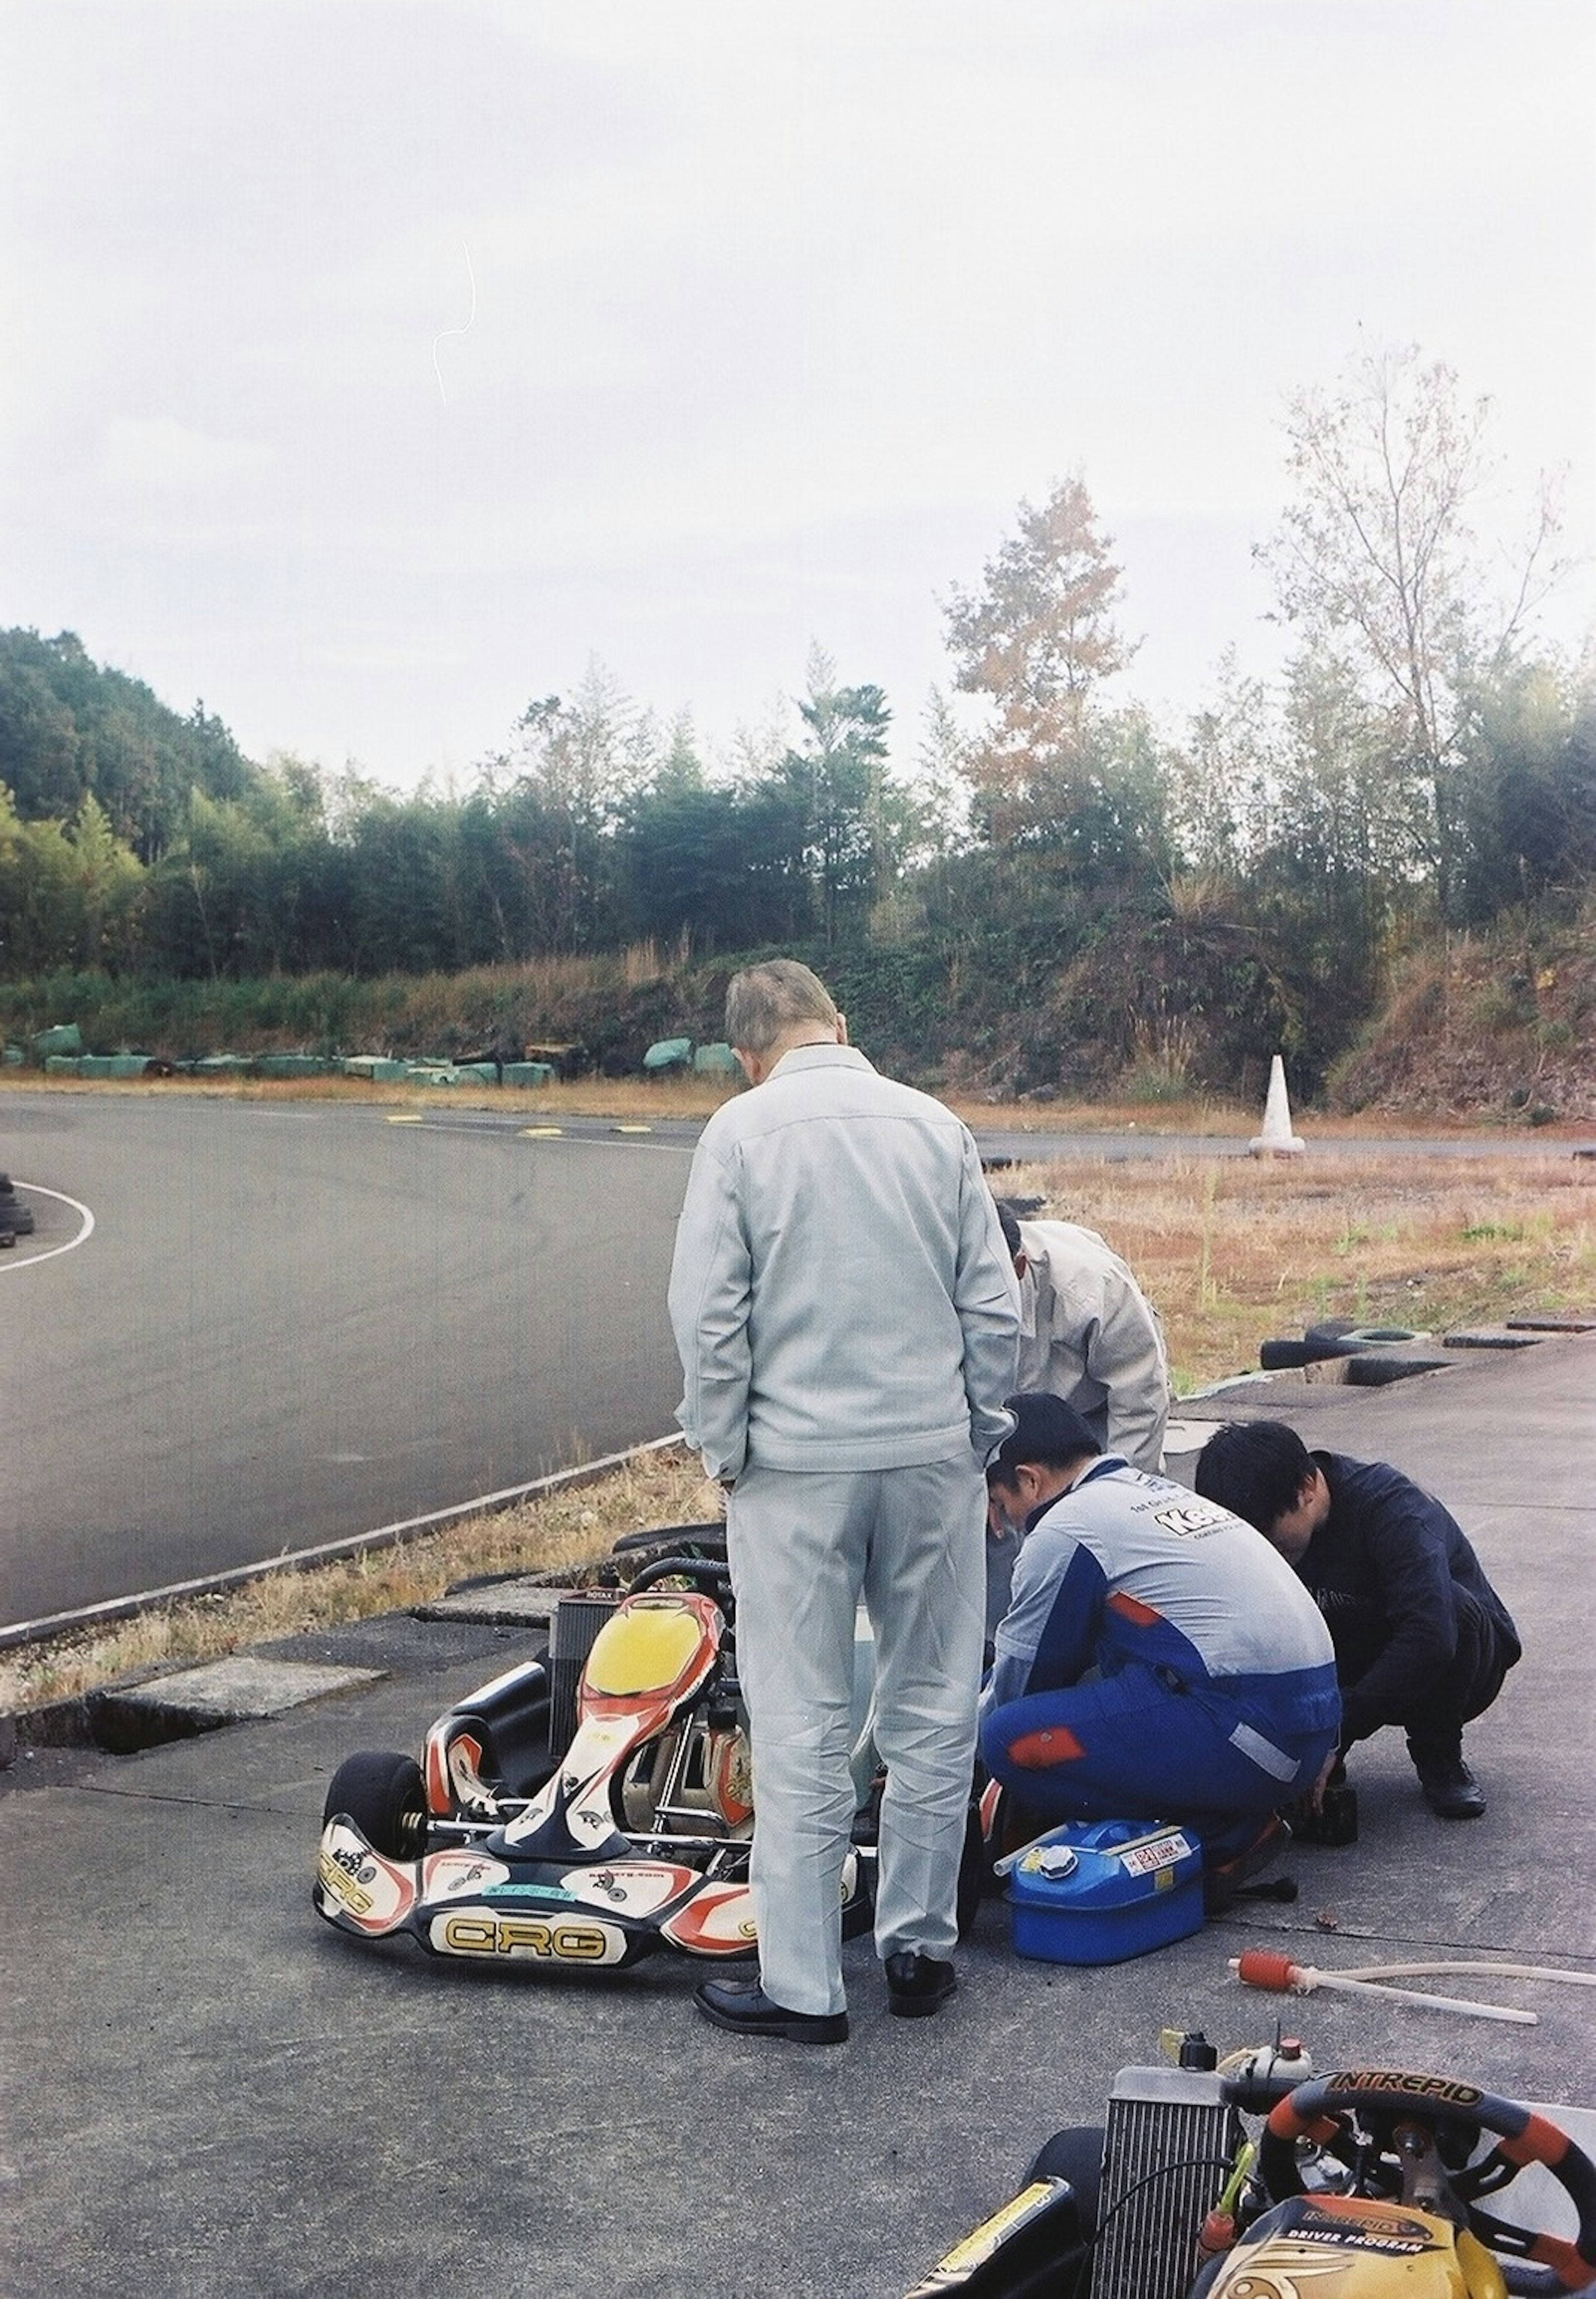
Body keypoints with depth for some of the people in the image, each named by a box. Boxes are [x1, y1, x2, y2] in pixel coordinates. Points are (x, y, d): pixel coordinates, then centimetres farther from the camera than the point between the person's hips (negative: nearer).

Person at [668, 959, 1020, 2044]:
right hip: (933, 1457, 3)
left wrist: (726, 1456, 3)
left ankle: (803, 1984, 9)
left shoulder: (740, 1132, -4)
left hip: (795, 1465, -3)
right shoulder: (936, 1124, 4)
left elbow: (709, 1317, -7)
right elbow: (995, 1307, 4)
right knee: (935, 1715, 13)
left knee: (802, 1730, 3)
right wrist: (978, 1443, 13)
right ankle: (921, 1948, 23)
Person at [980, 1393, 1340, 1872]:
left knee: (1013, 1739, -10)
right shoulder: (1156, 1489, 21)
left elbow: (1020, 1676, 6)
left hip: (1251, 1736, -10)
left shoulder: (1064, 1531, -6)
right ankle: (1236, 1817, 10)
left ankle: (1215, 1838, -6)